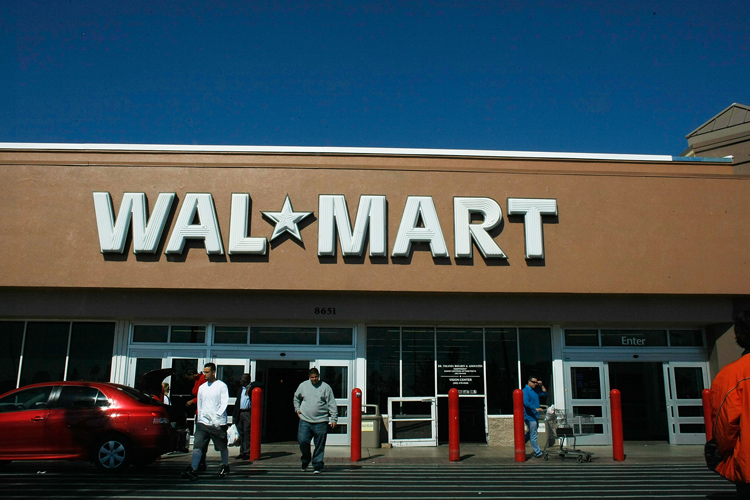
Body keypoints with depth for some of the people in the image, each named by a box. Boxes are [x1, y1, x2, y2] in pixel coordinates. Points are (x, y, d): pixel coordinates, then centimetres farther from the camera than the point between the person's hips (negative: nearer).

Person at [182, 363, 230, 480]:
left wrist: (217, 416, -21)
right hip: (202, 422, 4)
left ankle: (225, 466, 30)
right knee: (197, 445, -9)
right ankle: (193, 470, -11)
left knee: (222, 447, 10)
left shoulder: (221, 386, -4)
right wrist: (199, 419, 15)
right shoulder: (202, 388, 13)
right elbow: (199, 404, 20)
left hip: (218, 423, -4)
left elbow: (224, 403, -10)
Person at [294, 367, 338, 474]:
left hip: (321, 422, -1)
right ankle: (306, 459, 19)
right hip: (305, 421, 2)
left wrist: (334, 419, -5)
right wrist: (297, 409, 15)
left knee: (319, 445, 1)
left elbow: (332, 404, 0)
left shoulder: (325, 387, 1)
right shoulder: (303, 385, 8)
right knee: (302, 441, -7)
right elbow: (296, 397, 27)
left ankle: (317, 466, 13)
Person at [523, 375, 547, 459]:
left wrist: (541, 385, 8)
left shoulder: (535, 390, 15)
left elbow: (545, 394, 22)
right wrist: (535, 408, -30)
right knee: (533, 435, -3)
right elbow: (526, 403, -23)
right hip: (530, 416, -9)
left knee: (531, 434, 18)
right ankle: (537, 453, 2)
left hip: (536, 416, 9)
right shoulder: (525, 391, -12)